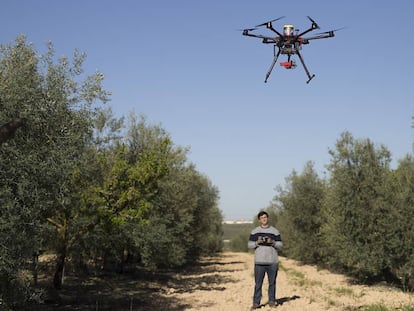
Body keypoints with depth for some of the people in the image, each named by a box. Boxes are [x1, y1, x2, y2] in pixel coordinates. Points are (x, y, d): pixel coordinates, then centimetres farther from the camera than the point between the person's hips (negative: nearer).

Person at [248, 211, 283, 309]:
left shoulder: (275, 231, 9)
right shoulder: (255, 231, 9)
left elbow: (280, 246, 8)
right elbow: (249, 245, 8)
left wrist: (272, 242, -11)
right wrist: (257, 242, -10)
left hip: (273, 262, 1)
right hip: (259, 262, 0)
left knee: (272, 283, 3)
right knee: (258, 283, -2)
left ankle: (272, 301, 12)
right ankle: (256, 303, 1)